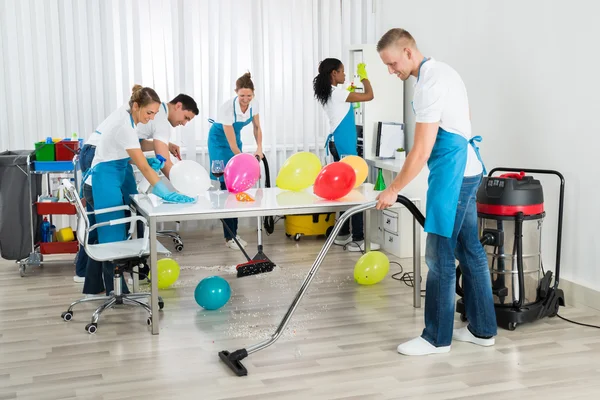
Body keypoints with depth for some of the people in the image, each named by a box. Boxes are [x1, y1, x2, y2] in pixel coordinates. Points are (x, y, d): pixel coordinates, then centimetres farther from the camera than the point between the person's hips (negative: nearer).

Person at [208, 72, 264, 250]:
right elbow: (231, 143, -30)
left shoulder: (254, 104, -15)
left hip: (235, 138, 6)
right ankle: (229, 237, -5)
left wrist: (259, 147, -11)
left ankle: (234, 233, 12)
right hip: (220, 140, -6)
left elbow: (257, 127, 3)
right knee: (227, 185, -10)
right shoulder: (227, 108, -33)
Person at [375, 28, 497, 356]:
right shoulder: (442, 71, 13)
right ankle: (483, 329, 20)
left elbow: (421, 150, -21)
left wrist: (393, 190, -14)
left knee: (439, 256, -5)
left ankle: (436, 338, 4)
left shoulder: (429, 84, -19)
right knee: (470, 250, 13)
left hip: (452, 173, -10)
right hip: (466, 168, 10)